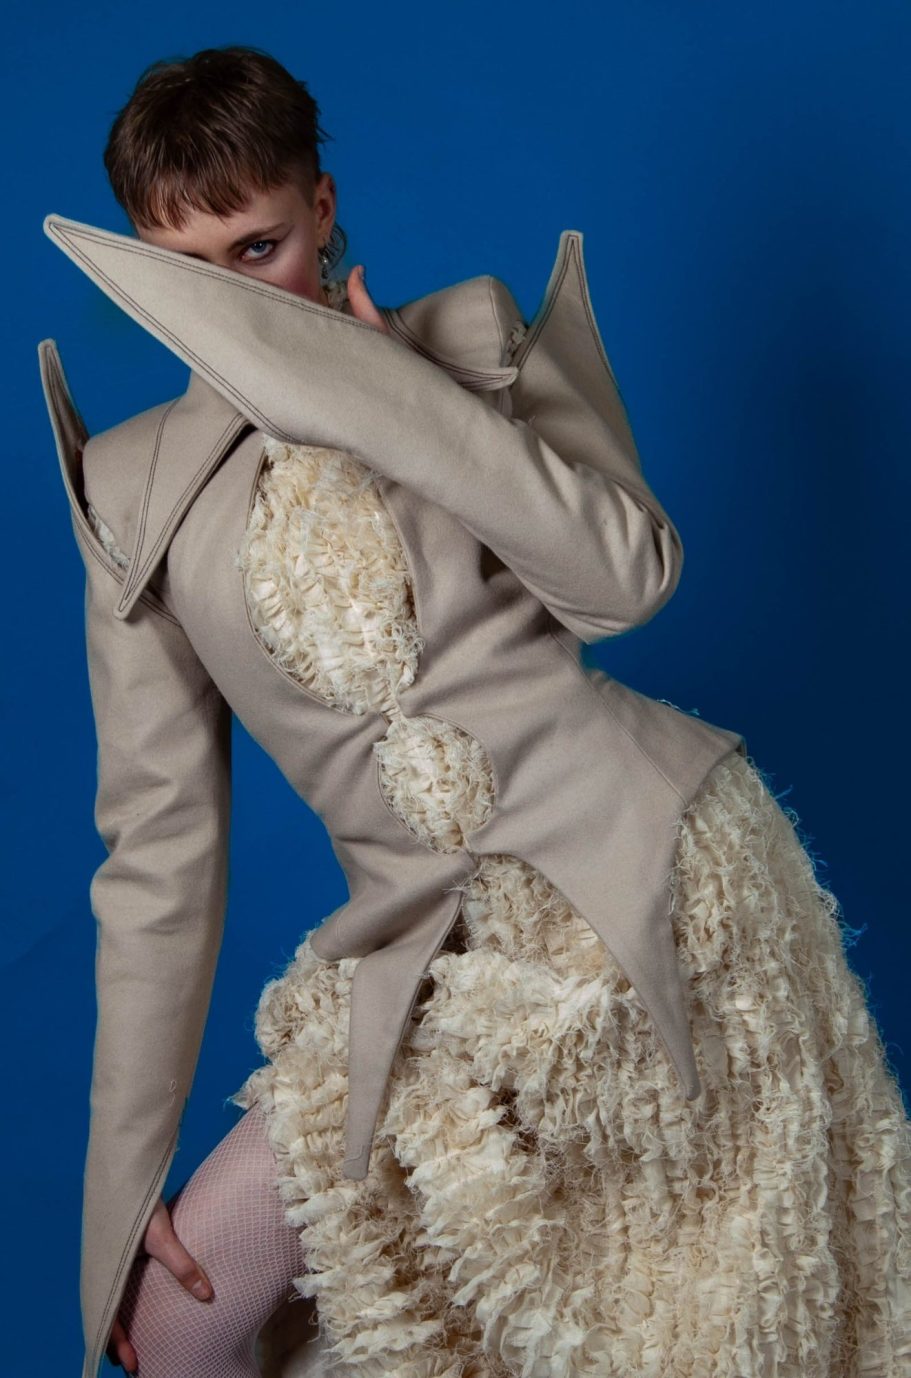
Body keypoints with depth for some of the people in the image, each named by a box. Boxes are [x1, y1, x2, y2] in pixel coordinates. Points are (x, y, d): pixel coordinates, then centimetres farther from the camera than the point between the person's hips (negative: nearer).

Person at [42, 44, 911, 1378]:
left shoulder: (470, 334, -1)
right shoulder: (134, 491, 1)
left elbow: (628, 574, -15)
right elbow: (159, 844, 1)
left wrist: (385, 386, -18)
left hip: (651, 860, -1)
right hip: (442, 949, 2)